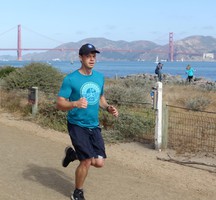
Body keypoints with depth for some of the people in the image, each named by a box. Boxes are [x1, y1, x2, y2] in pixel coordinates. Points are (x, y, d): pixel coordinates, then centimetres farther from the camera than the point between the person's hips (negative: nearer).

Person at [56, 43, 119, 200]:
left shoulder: (100, 77, 6)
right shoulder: (71, 79, -12)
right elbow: (59, 104, -13)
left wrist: (108, 108, 0)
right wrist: (75, 104, -32)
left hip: (94, 126, 5)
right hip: (77, 126, -5)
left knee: (99, 162, 1)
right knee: (87, 161, -9)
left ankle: (72, 153, 30)